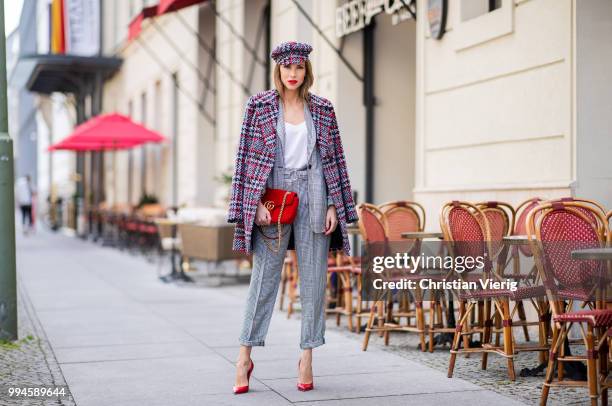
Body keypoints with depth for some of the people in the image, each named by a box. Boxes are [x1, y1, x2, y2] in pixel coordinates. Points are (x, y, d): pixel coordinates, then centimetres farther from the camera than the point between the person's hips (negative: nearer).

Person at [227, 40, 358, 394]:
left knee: (314, 277, 2)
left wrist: (333, 206, 2)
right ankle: (245, 356, 7)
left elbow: (334, 159, 8)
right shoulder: (259, 105, 3)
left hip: (312, 194, 2)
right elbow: (247, 155, 0)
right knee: (264, 276, -1)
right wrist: (256, 203, -8)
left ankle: (307, 358, 11)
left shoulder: (323, 109, 8)